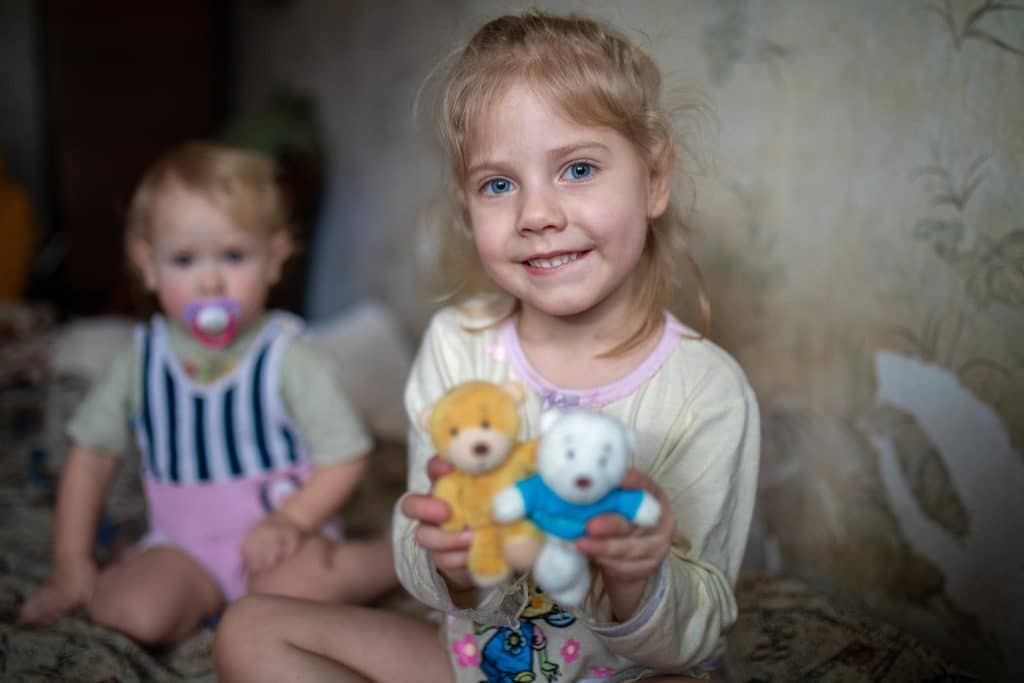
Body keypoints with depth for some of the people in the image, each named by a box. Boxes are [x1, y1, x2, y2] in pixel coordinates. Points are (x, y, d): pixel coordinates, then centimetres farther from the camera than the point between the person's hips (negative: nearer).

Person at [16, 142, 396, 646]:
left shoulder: (287, 358, -10)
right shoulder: (141, 362, 0)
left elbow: (345, 458, -8)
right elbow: (91, 457, 9)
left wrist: (292, 519, -23)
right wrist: (71, 565, 5)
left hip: (277, 535, -2)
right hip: (184, 546, 3)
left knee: (284, 596, -32)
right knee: (136, 613, -26)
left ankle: (394, 557, -7)